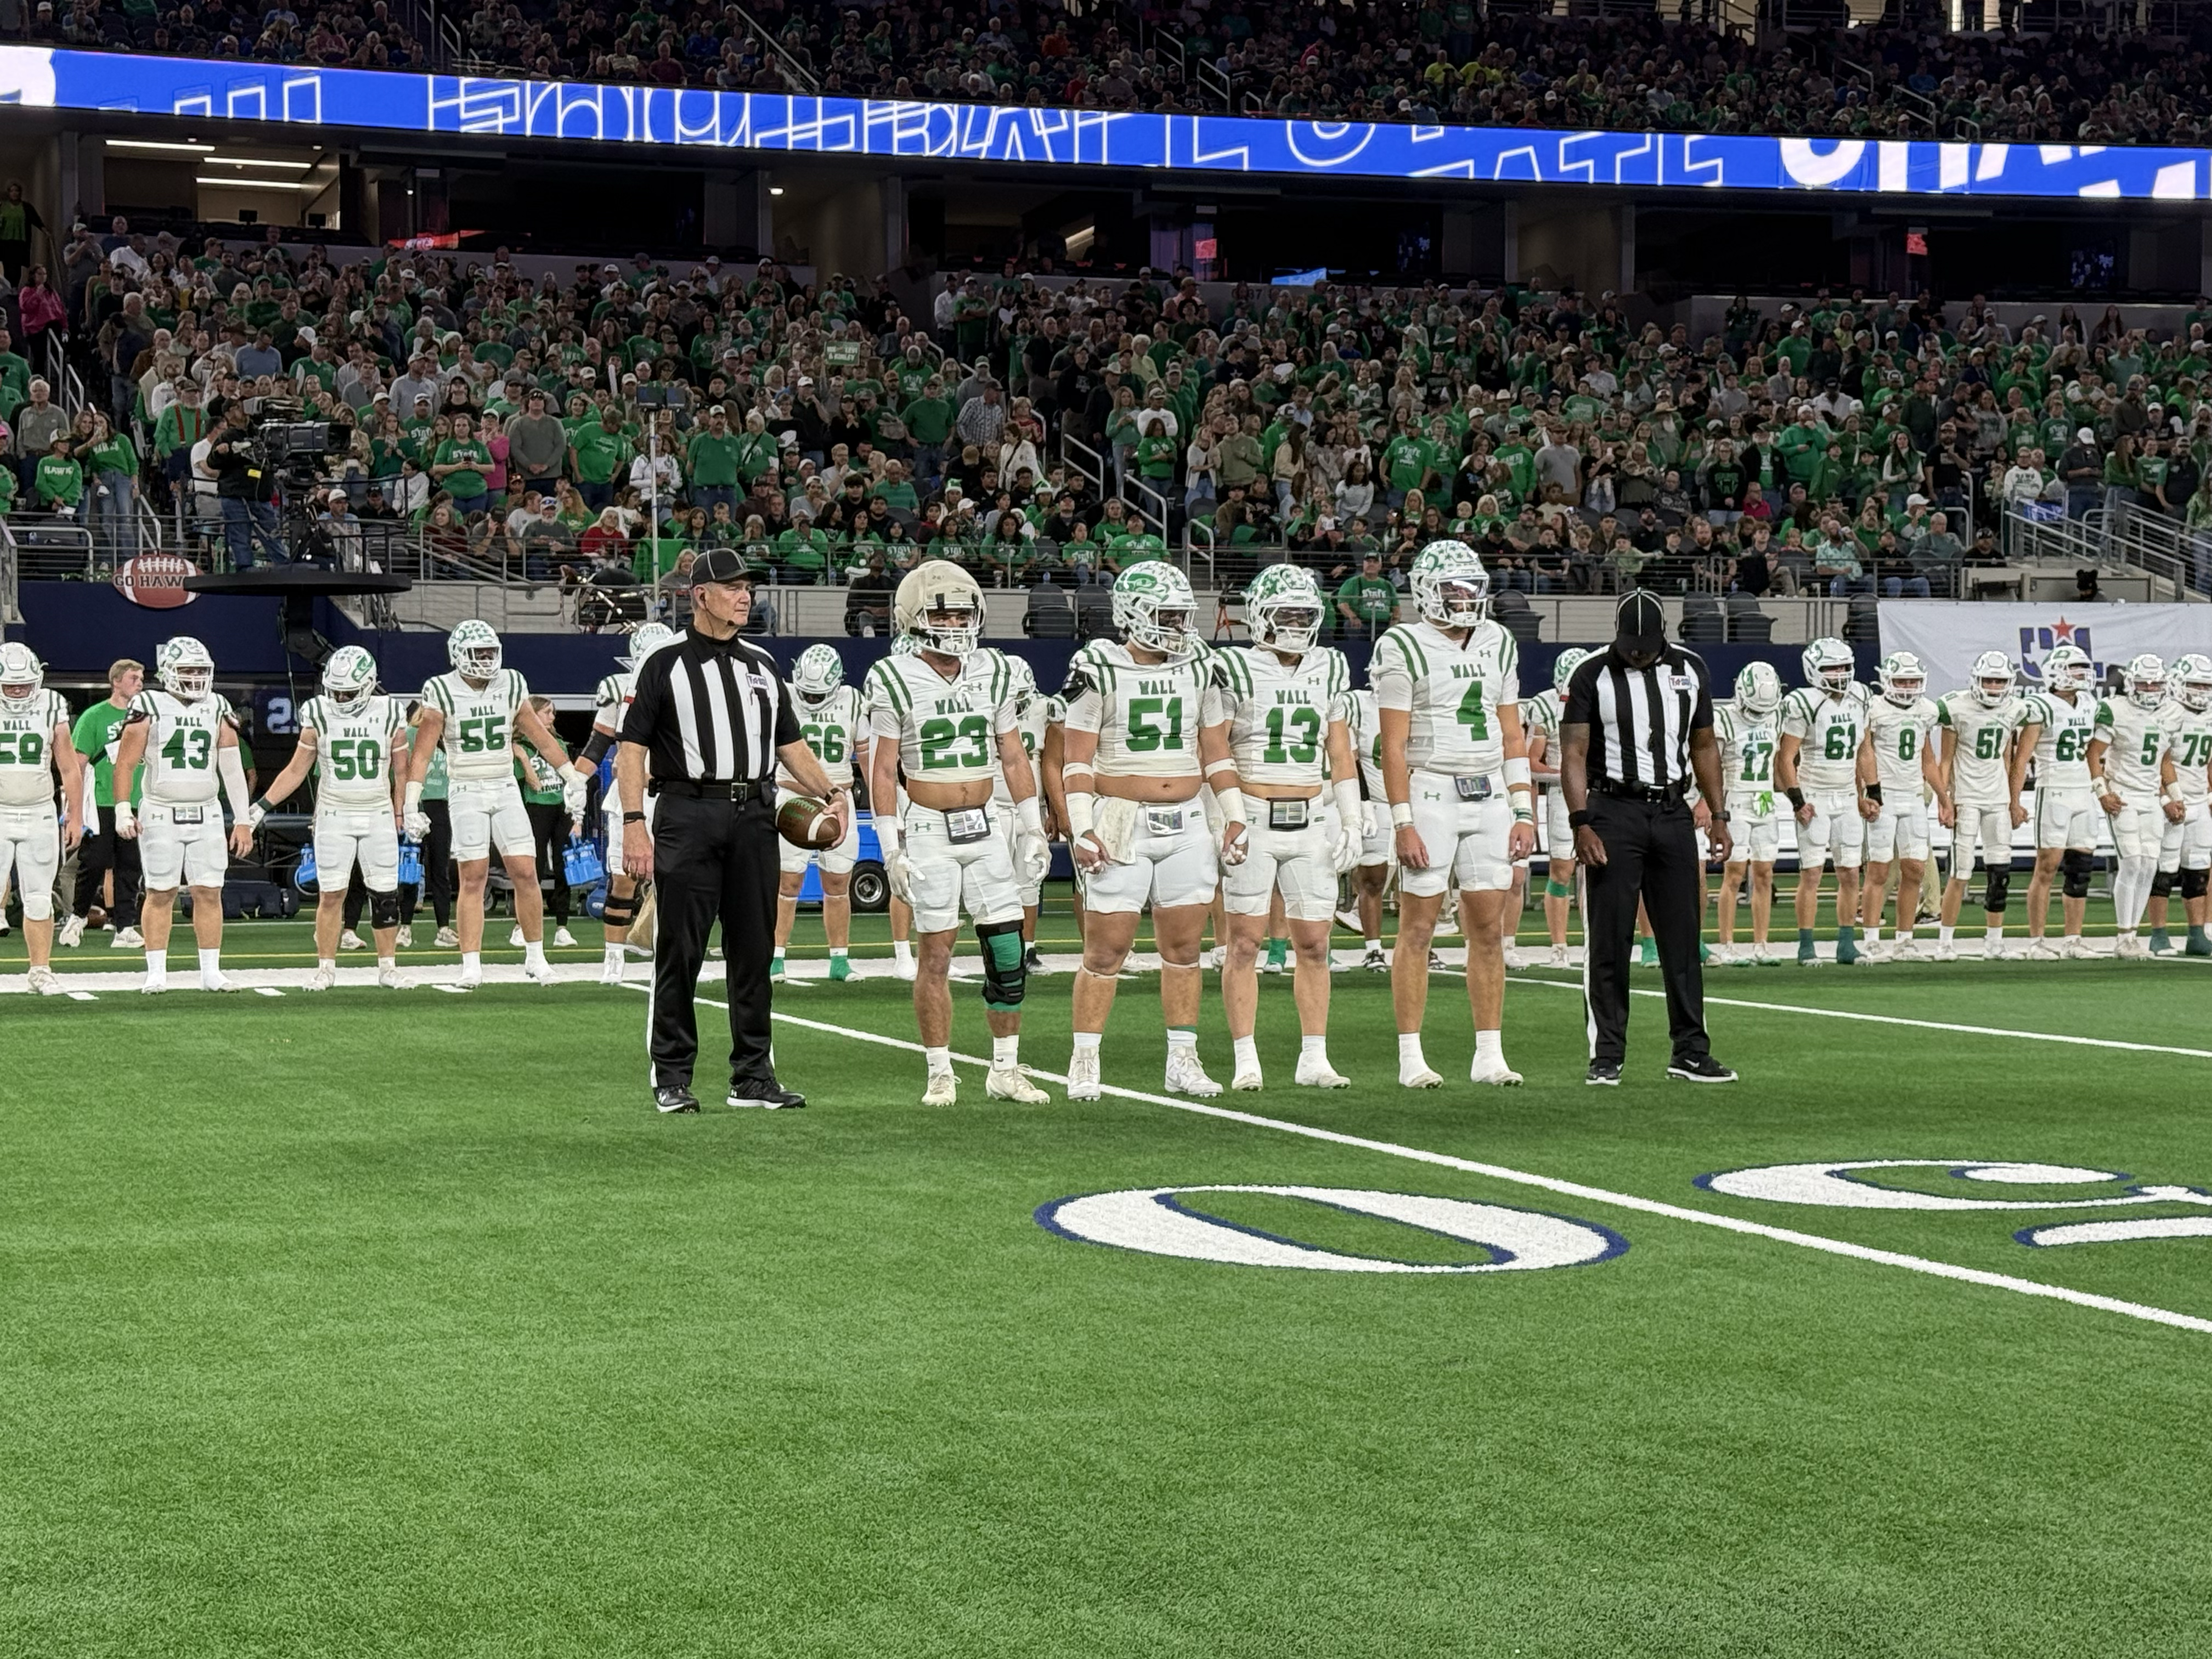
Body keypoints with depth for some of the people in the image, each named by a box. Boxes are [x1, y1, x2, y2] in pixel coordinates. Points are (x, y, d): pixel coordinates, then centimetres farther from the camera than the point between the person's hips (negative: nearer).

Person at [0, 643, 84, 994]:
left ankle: (41, 971, 14)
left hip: (40, 817, 2)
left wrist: (75, 817, 8)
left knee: (39, 900, 6)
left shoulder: (51, 709, 3)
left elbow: (70, 768, 9)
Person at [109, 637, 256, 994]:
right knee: (161, 894, 0)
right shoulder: (150, 709, -3)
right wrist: (123, 809, -12)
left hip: (207, 815, 3)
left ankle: (211, 973, 6)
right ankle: (156, 974, 6)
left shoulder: (218, 711, 7)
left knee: (209, 893, 0)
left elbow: (233, 769, 8)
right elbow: (125, 763, -2)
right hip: (161, 814, -3)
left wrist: (242, 821, 4)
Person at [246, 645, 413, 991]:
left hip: (379, 817, 0)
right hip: (334, 817, 0)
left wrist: (400, 815, 10)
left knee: (385, 895, 1)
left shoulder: (389, 715, -2)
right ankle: (325, 969, 8)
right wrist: (262, 806, 0)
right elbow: (296, 771, 5)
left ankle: (388, 968, 10)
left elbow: (400, 772, 9)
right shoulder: (318, 716, -2)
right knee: (331, 894, -2)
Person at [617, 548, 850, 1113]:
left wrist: (831, 793, 4)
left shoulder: (762, 665, 17)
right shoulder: (666, 665, 2)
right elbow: (632, 749, -2)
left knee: (753, 949, 7)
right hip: (688, 814, -5)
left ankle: (753, 1075, 14)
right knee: (680, 950, -3)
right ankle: (672, 1077, 4)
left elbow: (791, 745, 20)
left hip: (754, 815, 5)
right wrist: (634, 823, -12)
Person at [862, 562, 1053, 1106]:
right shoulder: (895, 682, -6)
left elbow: (1013, 757, 12)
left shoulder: (993, 673, 7)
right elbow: (882, 772, -5)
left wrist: (1033, 829, 9)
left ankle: (1006, 1070, 11)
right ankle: (939, 1075, 8)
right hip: (928, 831, -4)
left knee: (1009, 951, 1)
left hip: (985, 828, 4)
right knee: (936, 954, -1)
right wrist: (891, 848, -9)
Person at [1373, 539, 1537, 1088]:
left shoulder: (1498, 645, 13)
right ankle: (1411, 1058, 2)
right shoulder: (1404, 649, -5)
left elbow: (1512, 738, 15)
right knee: (1418, 927, -2)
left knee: (1488, 929, 5)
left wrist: (1524, 812, 8)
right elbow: (1394, 745, -8)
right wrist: (1403, 822, -13)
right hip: (1431, 792, -5)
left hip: (1489, 796, 5)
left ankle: (1489, 1055, 10)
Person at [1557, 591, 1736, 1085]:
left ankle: (1690, 1051, 12)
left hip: (1673, 812, 4)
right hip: (1614, 811, -4)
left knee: (1682, 937, 6)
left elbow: (1704, 747, 16)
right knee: (1608, 941, -2)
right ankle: (1607, 1055, 3)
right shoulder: (1593, 677, -3)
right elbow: (1574, 755, -6)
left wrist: (1719, 816, 10)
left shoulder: (1689, 670, 9)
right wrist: (1581, 825, -15)